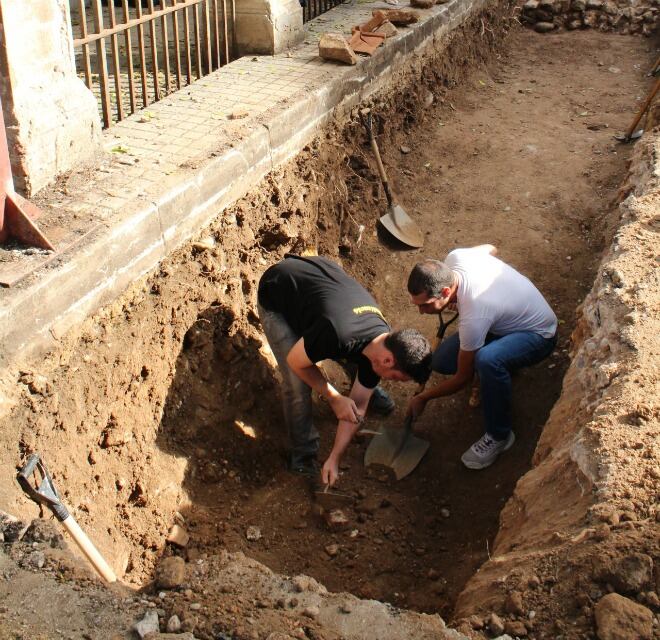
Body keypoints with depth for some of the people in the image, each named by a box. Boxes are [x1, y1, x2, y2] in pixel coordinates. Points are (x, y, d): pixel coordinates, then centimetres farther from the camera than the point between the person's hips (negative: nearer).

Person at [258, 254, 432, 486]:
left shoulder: (382, 345, -16)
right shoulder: (338, 335, -42)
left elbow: (358, 405, -7)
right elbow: (296, 361, -23)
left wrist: (334, 458, -7)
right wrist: (334, 398, -18)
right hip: (275, 294, -6)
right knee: (298, 384, -14)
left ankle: (372, 391, 40)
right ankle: (303, 454, 7)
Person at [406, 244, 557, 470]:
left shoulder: (474, 318, -39)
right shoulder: (455, 257, -21)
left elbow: (463, 378, -23)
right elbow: (490, 248, 5)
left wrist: (422, 397, -8)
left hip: (538, 334, -8)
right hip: (505, 317, 8)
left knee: (487, 360, -40)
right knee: (441, 362, -6)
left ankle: (499, 436, -17)